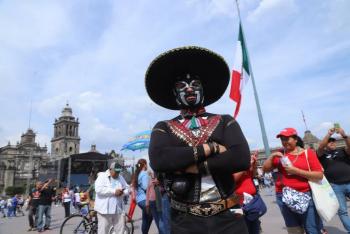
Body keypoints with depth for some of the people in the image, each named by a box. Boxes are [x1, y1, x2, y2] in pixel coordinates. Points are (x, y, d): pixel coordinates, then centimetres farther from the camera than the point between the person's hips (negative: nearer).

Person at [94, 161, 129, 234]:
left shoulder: (120, 177, 12)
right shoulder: (102, 176, -5)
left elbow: (127, 188, 14)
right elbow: (98, 189, -19)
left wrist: (123, 192, -9)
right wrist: (114, 191, -21)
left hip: (118, 209, 5)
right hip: (105, 209, -5)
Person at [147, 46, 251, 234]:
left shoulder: (225, 122, 2)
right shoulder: (163, 128, 1)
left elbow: (241, 159, -13)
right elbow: (158, 160, -18)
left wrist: (189, 166, -16)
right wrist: (210, 147, -17)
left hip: (228, 217, 1)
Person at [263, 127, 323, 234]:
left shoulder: (308, 153, 0)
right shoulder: (280, 155, 7)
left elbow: (319, 175, -6)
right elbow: (265, 169, 7)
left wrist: (296, 171, -15)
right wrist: (272, 156, -8)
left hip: (306, 196, -2)